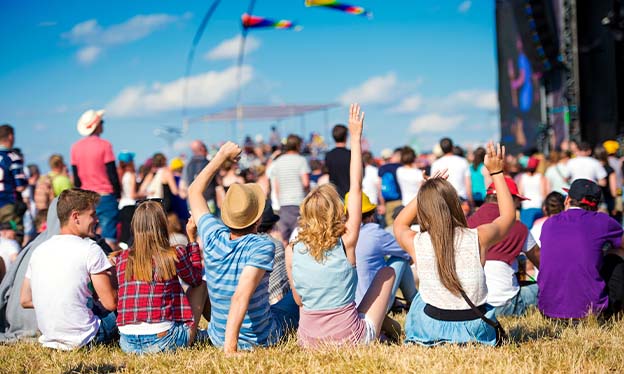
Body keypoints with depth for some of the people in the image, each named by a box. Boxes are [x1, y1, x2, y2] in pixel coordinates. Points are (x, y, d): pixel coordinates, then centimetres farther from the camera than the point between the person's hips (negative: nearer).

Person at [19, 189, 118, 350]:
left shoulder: (40, 250, 6)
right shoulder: (90, 249, -13)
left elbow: (25, 300, 10)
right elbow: (111, 303, -13)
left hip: (48, 336, 6)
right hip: (83, 339, -6)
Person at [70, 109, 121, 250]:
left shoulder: (75, 147, 6)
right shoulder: (104, 145, -9)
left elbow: (76, 178, 11)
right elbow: (112, 173, -9)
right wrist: (118, 194, -1)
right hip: (105, 196, -5)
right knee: (109, 238, -6)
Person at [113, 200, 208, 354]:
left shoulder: (121, 259, 3)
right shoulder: (176, 255, -7)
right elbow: (196, 279, 15)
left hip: (128, 344, 4)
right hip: (162, 341, -4)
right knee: (203, 283, 17)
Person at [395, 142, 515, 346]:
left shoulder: (417, 244, -12)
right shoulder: (478, 238, -14)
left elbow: (399, 224, 15)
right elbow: (508, 215, 10)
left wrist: (424, 193, 12)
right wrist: (497, 173, 15)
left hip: (432, 330, -1)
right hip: (476, 330, 1)